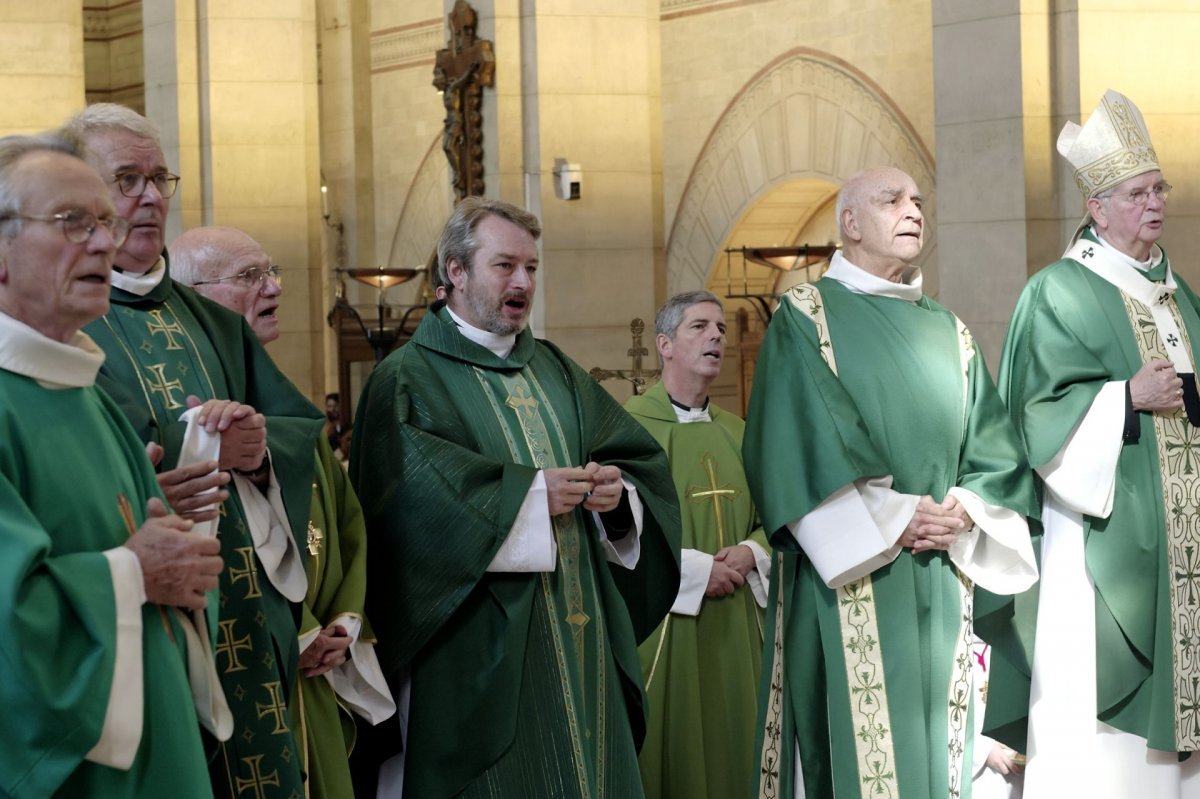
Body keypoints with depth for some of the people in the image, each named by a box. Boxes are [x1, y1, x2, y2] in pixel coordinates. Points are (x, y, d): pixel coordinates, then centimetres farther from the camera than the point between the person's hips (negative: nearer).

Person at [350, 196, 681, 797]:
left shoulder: (556, 372, 19)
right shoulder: (409, 378, -2)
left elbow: (641, 457, 12)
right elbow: (411, 490, -19)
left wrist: (618, 490, -11)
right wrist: (529, 494, -18)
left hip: (584, 639, 6)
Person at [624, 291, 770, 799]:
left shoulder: (737, 433, 13)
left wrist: (750, 554, -5)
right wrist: (695, 568, -15)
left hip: (734, 627, 6)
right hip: (659, 621, -6)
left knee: (729, 747, 7)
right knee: (667, 750, -2)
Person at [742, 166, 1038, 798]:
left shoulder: (948, 334, 19)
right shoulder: (806, 315, 2)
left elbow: (993, 446, 12)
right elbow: (797, 440, -10)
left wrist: (964, 511, -8)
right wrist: (891, 520, -15)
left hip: (941, 584, 5)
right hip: (849, 577, -5)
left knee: (934, 745, 5)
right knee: (858, 745, -9)